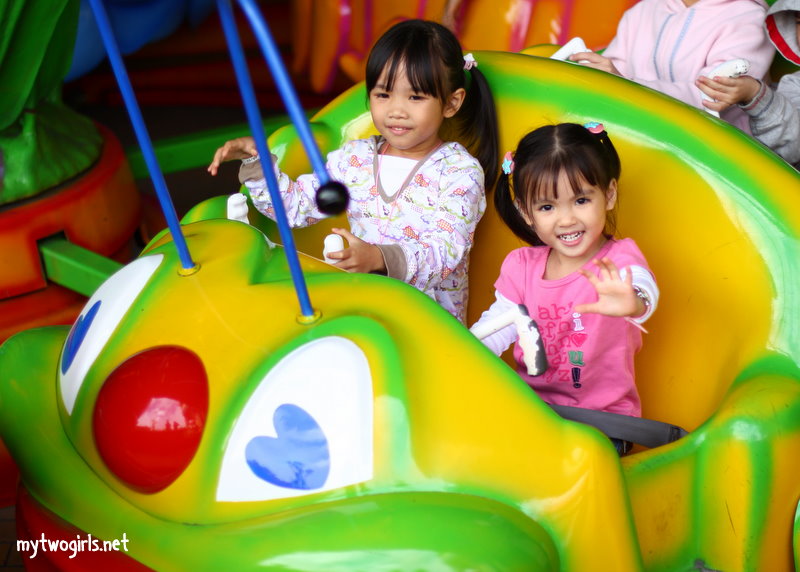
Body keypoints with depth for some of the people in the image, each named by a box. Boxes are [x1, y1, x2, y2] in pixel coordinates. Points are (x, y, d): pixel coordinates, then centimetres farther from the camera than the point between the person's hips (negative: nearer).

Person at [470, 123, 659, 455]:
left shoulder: (619, 259, -10)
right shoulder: (521, 265, 5)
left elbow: (642, 286, -33)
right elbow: (496, 327, 9)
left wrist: (633, 302, -60)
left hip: (602, 415, -4)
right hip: (531, 409, 4)